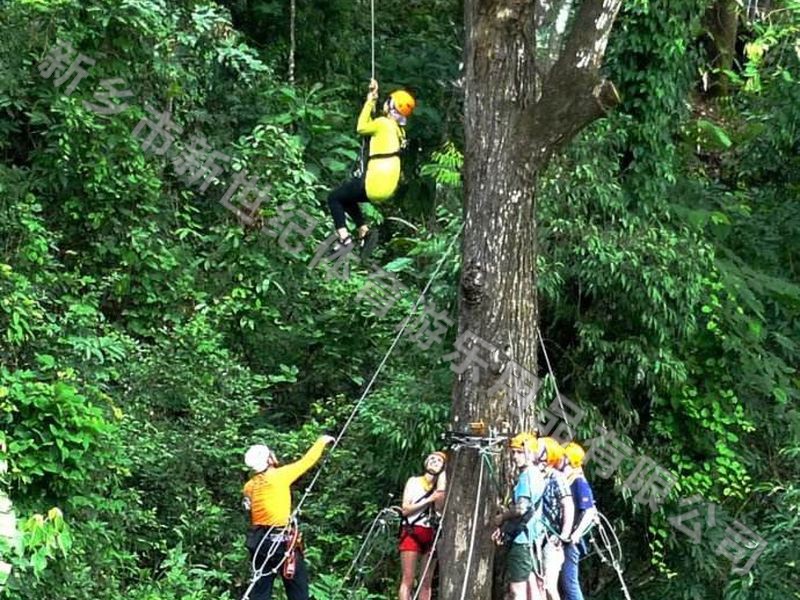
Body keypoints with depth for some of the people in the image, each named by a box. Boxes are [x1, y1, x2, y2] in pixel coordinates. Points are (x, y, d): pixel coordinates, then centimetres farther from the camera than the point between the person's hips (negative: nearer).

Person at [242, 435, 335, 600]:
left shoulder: (249, 486, 7)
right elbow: (307, 461, 3)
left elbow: (250, 514, 13)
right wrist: (322, 441, 16)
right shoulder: (280, 475, -8)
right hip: (282, 539, -6)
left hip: (258, 540, 6)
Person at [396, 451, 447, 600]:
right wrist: (429, 500, -6)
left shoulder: (441, 486, 13)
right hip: (412, 532, -3)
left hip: (431, 535, 3)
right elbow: (405, 509, -1)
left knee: (427, 582, 1)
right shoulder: (414, 482, 7)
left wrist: (442, 484, -5)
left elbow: (440, 507, -6)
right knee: (408, 580, -11)